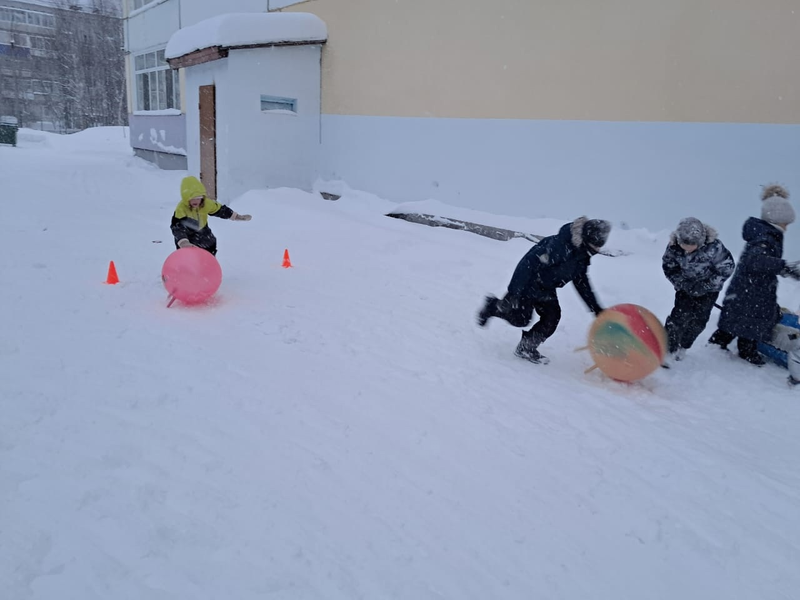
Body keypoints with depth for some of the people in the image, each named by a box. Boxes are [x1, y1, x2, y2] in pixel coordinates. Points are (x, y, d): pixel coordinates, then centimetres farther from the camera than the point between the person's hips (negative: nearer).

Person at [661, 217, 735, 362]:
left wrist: (705, 287, -23)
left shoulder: (713, 247, -32)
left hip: (708, 288, -1)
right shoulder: (674, 246, -25)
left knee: (698, 320, -1)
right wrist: (685, 285, -21)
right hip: (685, 286, 1)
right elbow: (668, 267, -9)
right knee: (680, 315, -11)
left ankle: (683, 346, 20)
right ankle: (668, 348, -1)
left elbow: (726, 268, -19)